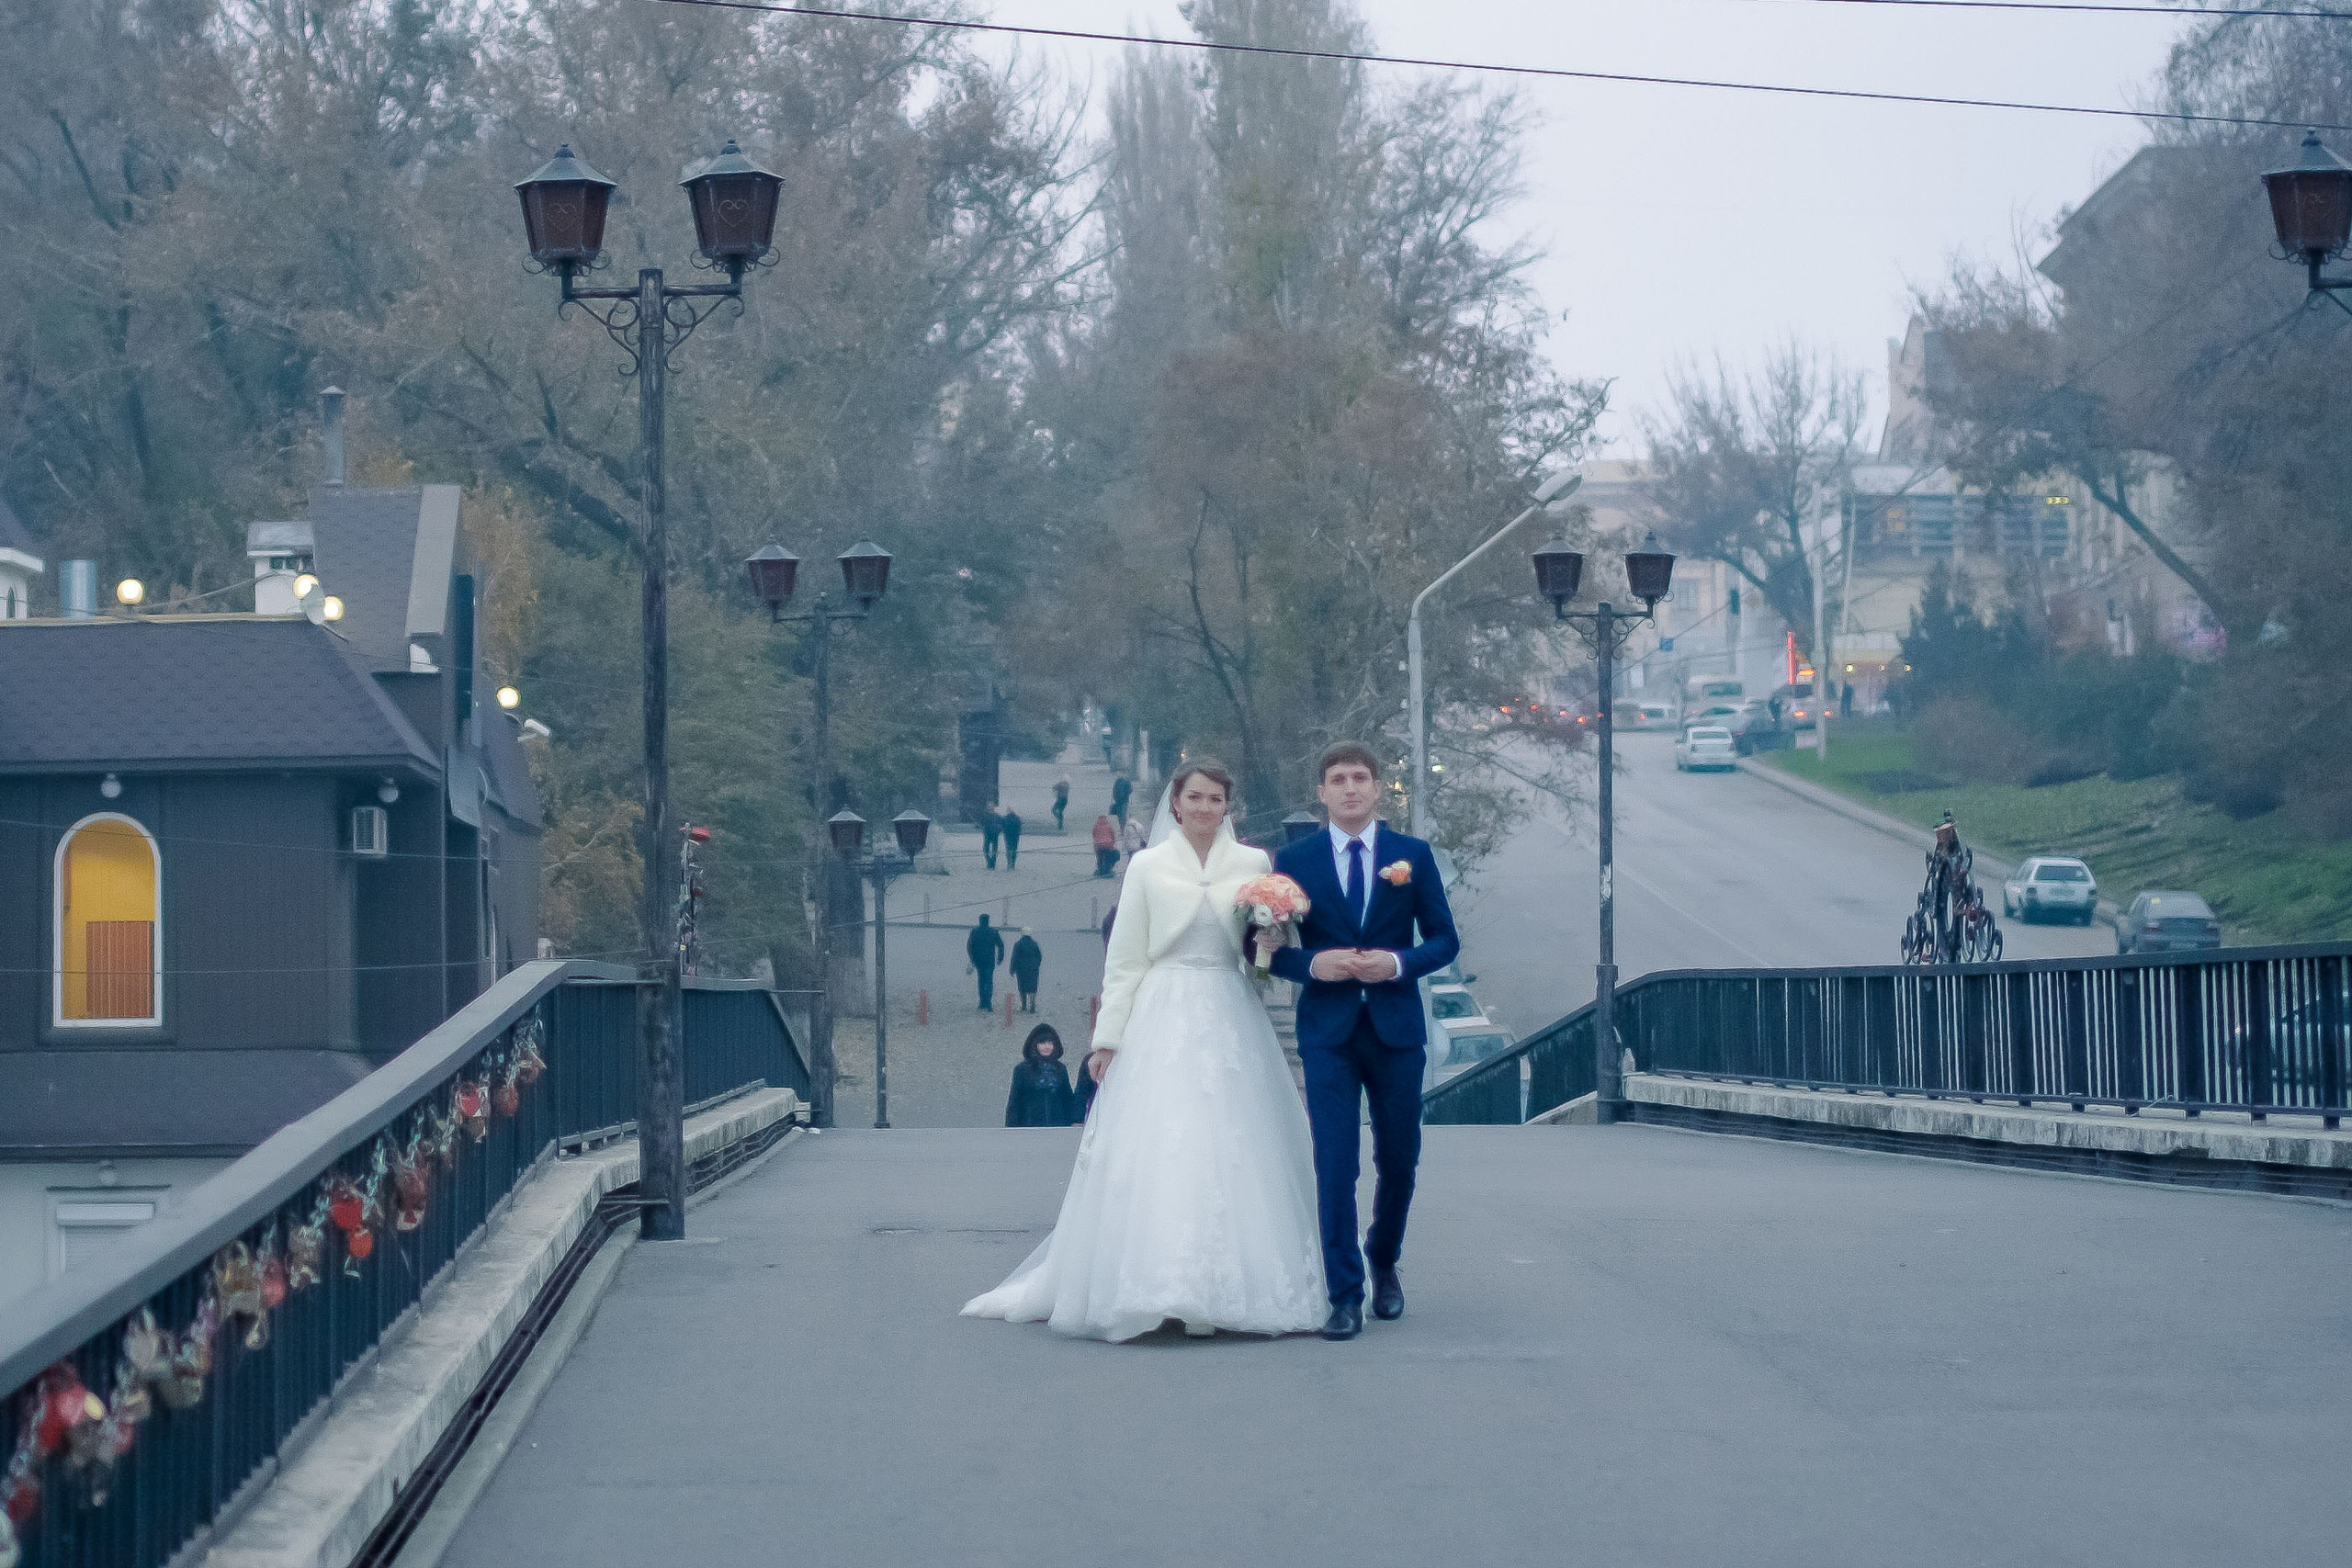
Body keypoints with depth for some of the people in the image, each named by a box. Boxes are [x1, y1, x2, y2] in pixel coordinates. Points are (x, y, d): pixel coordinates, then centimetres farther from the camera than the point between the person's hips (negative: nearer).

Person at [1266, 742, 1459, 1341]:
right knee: (1335, 1166, -7)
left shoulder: (1413, 856, 4)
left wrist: (1398, 963, -14)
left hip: (1396, 1027, 1)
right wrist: (1313, 964, -16)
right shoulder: (1294, 860, 2)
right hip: (1328, 1029, -1)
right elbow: (1270, 948, 4)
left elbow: (1444, 939, 5)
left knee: (1399, 1159, 9)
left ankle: (1384, 1263, 35)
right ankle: (1345, 1296, -4)